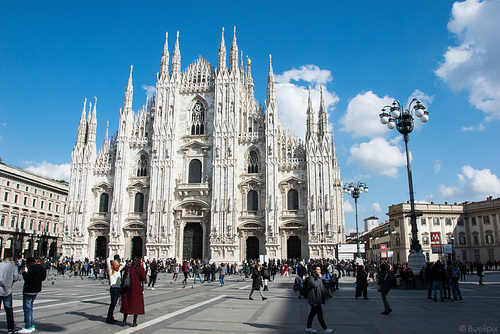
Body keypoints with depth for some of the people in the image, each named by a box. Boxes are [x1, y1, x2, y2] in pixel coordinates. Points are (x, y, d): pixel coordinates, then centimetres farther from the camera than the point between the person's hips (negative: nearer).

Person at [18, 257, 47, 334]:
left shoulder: (32, 268, -19)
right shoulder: (42, 267, 9)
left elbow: (27, 278, -20)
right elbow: (43, 278, 18)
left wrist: (24, 273, -4)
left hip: (29, 290, -9)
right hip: (36, 290, 9)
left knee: (27, 308, -2)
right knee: (30, 307, 19)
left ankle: (28, 328, 0)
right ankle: (32, 326, 23)